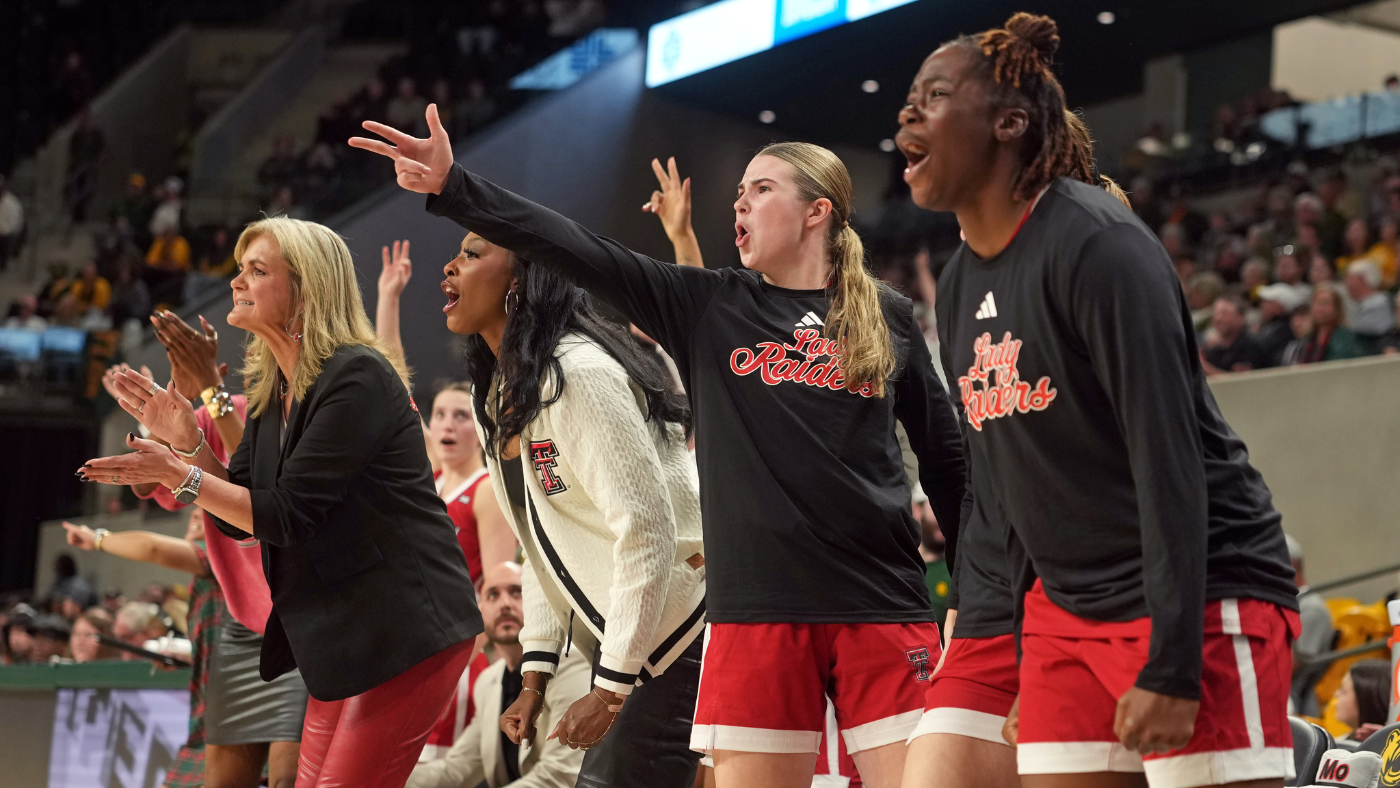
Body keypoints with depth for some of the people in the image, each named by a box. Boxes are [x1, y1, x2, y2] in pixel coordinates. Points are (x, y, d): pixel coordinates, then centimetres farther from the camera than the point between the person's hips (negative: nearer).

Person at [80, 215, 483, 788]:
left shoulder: (357, 377, -16)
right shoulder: (271, 392, 11)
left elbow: (287, 515, -19)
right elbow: (242, 520, 12)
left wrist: (179, 476, -19)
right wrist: (188, 442, -1)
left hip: (407, 629, -9)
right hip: (343, 634, 9)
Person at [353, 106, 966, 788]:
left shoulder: (889, 318, 9)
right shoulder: (709, 307, 10)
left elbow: (945, 460, 13)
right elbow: (580, 253, 0)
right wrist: (453, 187, -9)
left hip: (880, 608, -1)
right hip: (757, 610, 1)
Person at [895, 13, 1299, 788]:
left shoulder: (1096, 244, -15)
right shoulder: (959, 285, 11)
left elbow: (1168, 457, -20)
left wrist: (1171, 667, -24)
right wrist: (1026, 665, 16)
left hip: (1198, 605, -8)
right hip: (1067, 610, 8)